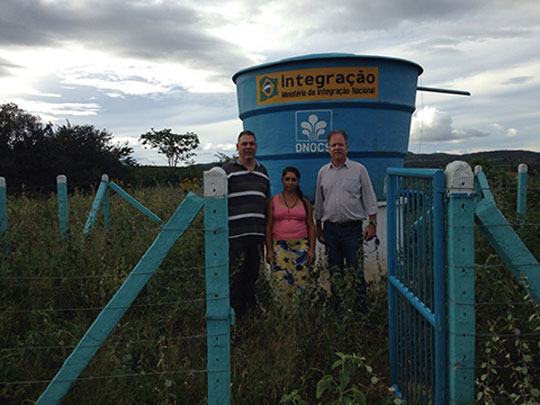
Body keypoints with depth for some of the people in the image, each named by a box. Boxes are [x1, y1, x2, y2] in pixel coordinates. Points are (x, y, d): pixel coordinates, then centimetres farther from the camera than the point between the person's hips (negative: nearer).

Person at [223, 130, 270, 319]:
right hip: (235, 234, -5)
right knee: (235, 278, -2)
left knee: (253, 275, 12)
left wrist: (267, 231, 16)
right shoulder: (227, 170, -1)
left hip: (257, 234, 5)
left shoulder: (263, 171, 15)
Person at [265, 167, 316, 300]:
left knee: (300, 279, -6)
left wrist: (312, 249, 0)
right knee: (282, 280, -9)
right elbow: (268, 227, 6)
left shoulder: (305, 202, 11)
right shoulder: (273, 201, 8)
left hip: (301, 245, 1)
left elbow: (311, 226, 9)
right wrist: (269, 250, -2)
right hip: (280, 246, -1)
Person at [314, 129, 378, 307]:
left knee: (355, 271, -4)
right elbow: (319, 203, 16)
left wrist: (372, 224, -5)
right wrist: (319, 228, 13)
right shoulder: (323, 172, 11)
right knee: (334, 271, 9)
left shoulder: (359, 169, 2)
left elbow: (370, 199, 2)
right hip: (330, 229, 3)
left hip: (353, 228, -3)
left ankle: (360, 309, 4)